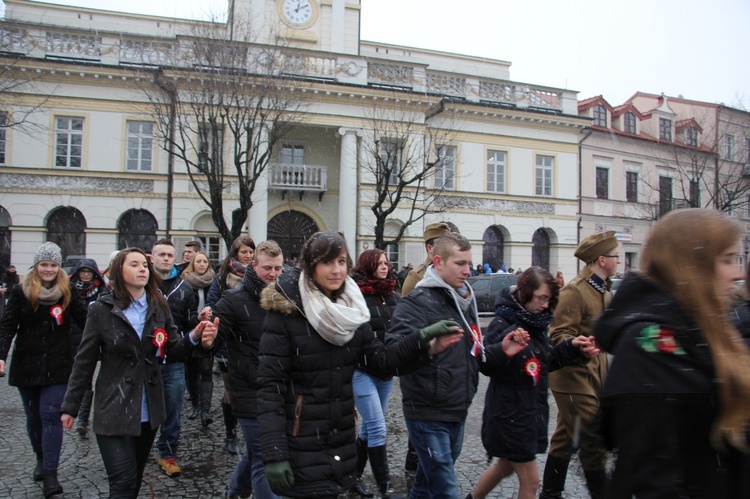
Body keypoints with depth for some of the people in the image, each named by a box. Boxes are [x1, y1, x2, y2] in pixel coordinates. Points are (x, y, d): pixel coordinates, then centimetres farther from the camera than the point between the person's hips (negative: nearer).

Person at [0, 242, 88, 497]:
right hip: (27, 364, 2)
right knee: (33, 416, 14)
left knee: (51, 415, -8)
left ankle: (50, 474, -7)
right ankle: (41, 459, 35)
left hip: (58, 366, -1)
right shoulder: (21, 292, 0)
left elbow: (85, 320, 0)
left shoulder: (67, 293, 1)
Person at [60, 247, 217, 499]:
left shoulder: (159, 306, 3)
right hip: (114, 412, -4)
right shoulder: (102, 309, -6)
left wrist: (194, 337, -22)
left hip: (148, 411, 4)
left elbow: (175, 350, -1)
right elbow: (84, 361, -2)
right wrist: (70, 406, 0)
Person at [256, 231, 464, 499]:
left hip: (341, 437, 5)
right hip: (301, 442, -5)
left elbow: (381, 360, 1)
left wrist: (422, 340, -14)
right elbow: (270, 384, -16)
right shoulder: (285, 311, -14)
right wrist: (274, 453, -19)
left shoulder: (351, 308, 3)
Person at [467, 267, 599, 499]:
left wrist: (571, 347, -2)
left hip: (532, 409, 8)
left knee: (506, 466, 25)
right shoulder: (503, 325, -20)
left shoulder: (536, 323, 4)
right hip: (509, 414, -8)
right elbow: (486, 366, -26)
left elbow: (546, 363, 11)